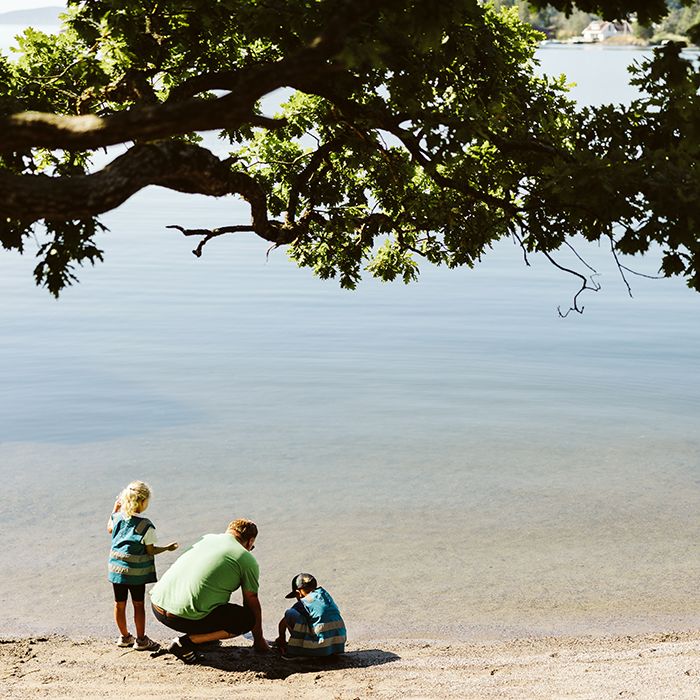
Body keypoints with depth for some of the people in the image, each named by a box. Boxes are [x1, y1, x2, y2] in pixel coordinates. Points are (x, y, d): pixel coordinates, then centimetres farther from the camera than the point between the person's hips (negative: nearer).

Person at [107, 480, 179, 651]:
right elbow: (150, 551, -9)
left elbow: (109, 529, 23)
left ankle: (124, 636, 27)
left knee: (119, 604, 13)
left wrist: (115, 509, 28)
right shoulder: (146, 526, -15)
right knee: (138, 605, 7)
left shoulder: (117, 517, -1)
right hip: (136, 571, -4)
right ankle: (141, 640, 14)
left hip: (116, 567, 4)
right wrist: (167, 548, 6)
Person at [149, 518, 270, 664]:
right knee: (248, 619, 6)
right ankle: (186, 642, -2)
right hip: (183, 617, -8)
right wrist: (259, 640, 28)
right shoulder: (248, 560, 3)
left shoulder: (207, 538, 21)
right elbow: (252, 603, 12)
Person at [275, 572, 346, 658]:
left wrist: (282, 638, 28)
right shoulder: (325, 594, 16)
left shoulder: (303, 603, -2)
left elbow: (282, 623, 8)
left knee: (290, 614, -5)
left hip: (322, 647, -7)